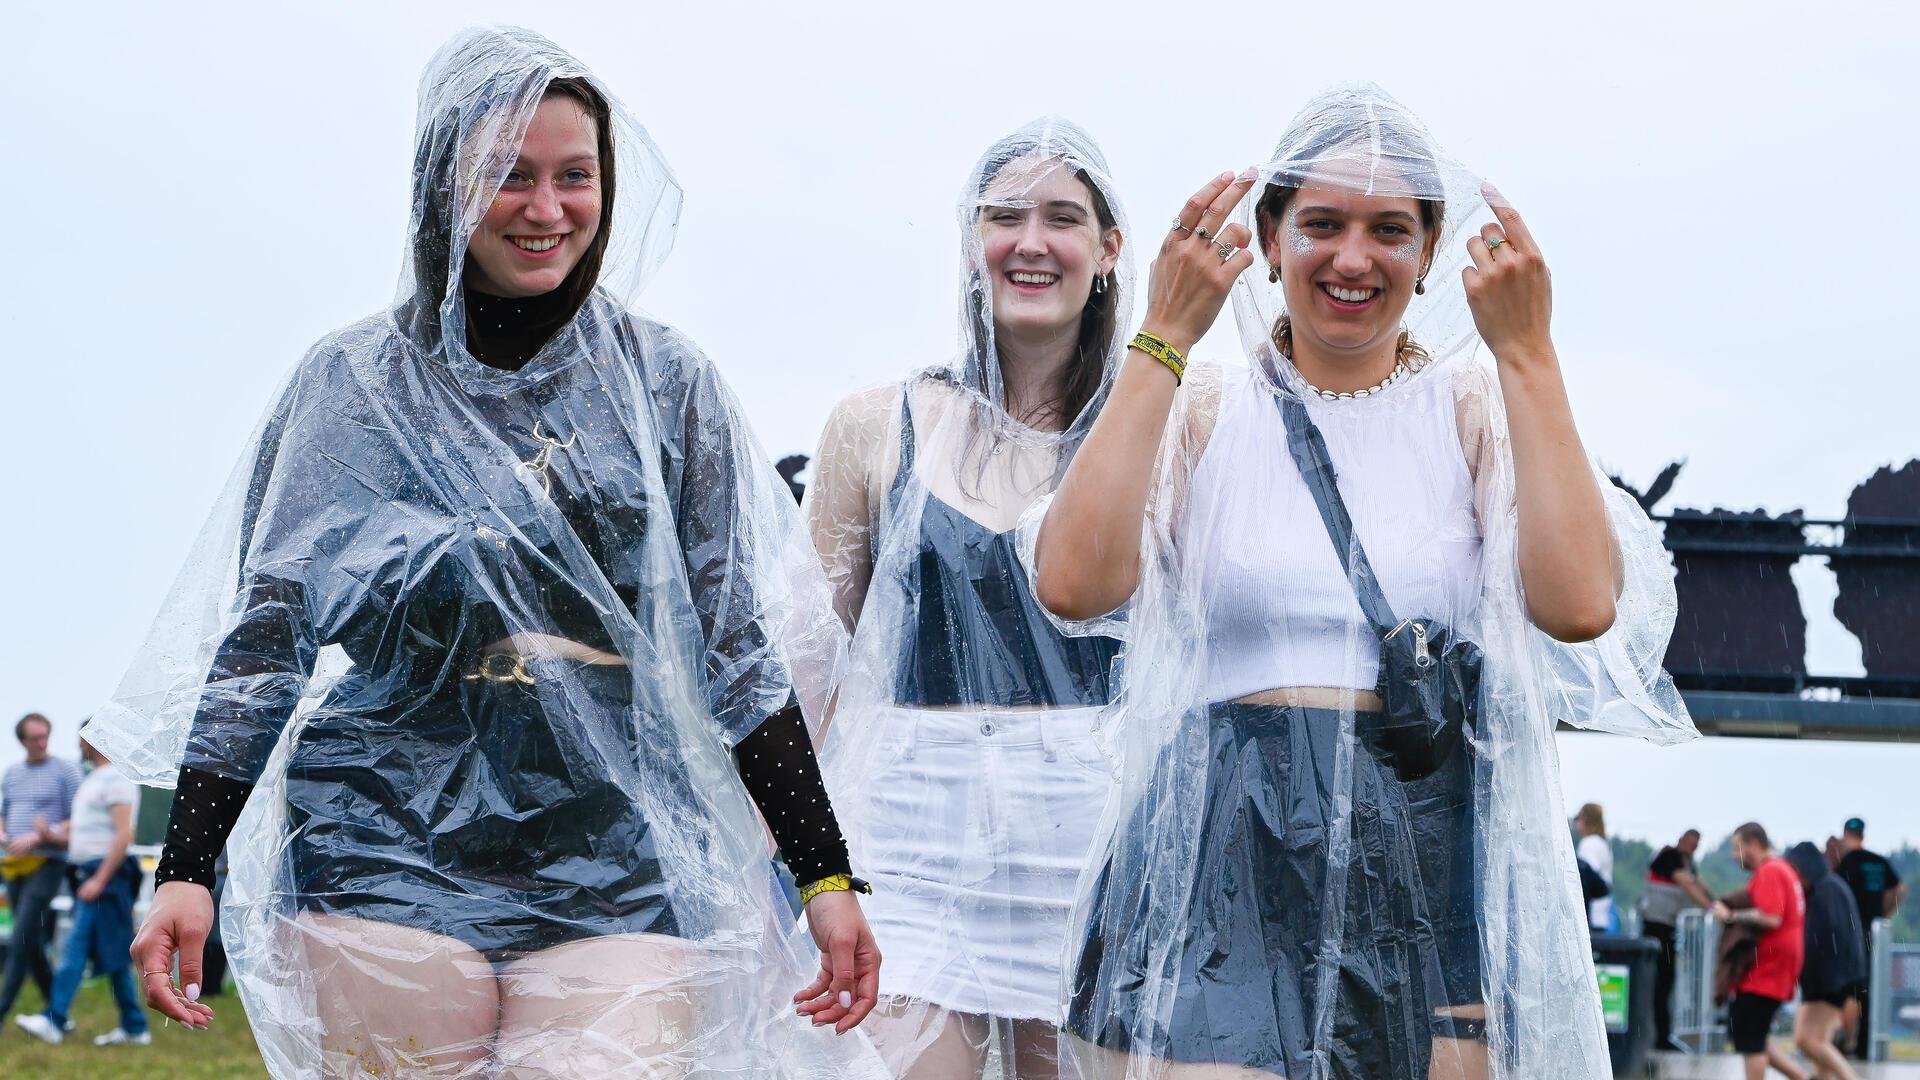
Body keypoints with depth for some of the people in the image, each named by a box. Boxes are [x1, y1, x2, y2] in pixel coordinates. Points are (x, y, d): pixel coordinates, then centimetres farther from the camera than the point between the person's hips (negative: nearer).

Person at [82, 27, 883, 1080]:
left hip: (617, 864, 1)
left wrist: (827, 875, 3)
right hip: (390, 850, 0)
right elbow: (262, 635, 7)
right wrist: (184, 871, -1)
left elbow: (735, 644, 8)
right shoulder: (352, 382, 6)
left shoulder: (665, 381, 8)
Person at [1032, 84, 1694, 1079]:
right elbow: (1074, 583, -13)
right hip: (1219, 874, -1)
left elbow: (1580, 606, -12)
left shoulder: (1477, 408, 6)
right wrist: (1164, 338, -10)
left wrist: (1525, 353, -10)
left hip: (1430, 875, 1)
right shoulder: (1202, 409, 6)